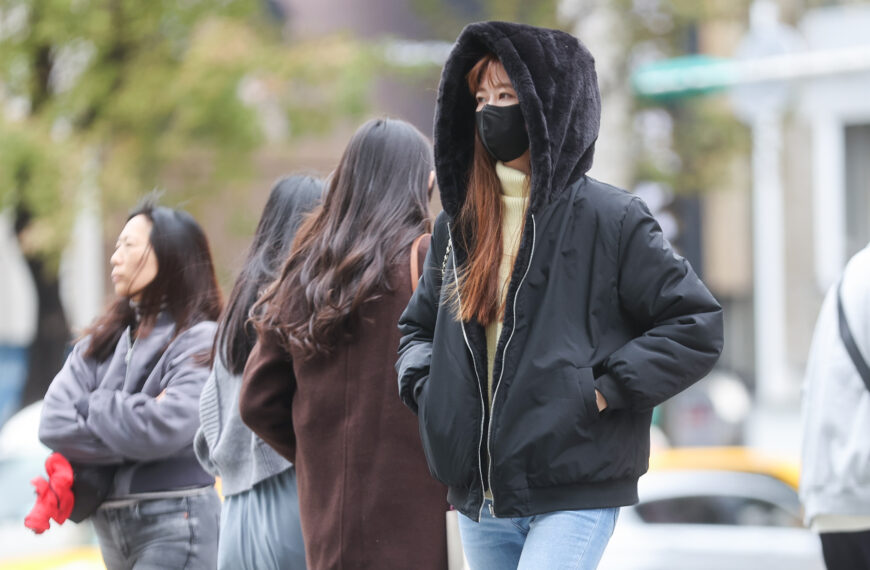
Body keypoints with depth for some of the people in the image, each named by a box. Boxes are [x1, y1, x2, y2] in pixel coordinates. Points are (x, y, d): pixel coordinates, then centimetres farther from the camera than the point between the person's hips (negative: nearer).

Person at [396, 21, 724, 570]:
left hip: (575, 497, -6)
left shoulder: (610, 219, -6)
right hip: (480, 499, 6)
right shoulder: (459, 225, 12)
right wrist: (423, 382, 5)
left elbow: (698, 324, -7)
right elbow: (418, 326, 26)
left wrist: (608, 388, -13)